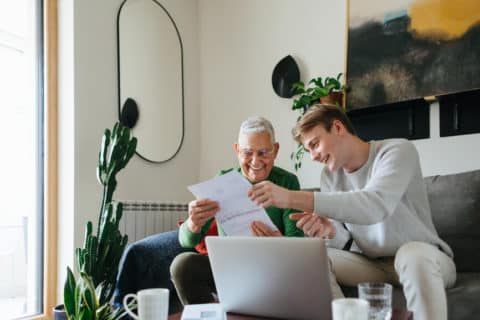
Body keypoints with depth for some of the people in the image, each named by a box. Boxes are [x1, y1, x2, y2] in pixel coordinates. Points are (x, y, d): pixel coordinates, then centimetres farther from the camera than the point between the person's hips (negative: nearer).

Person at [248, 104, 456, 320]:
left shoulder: (397, 151, -16)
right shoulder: (329, 176, 2)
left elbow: (376, 205, -36)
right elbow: (345, 241, -2)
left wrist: (292, 198, -41)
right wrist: (330, 231, -28)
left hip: (423, 258, -4)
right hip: (370, 263, 5)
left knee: (412, 254, -37)